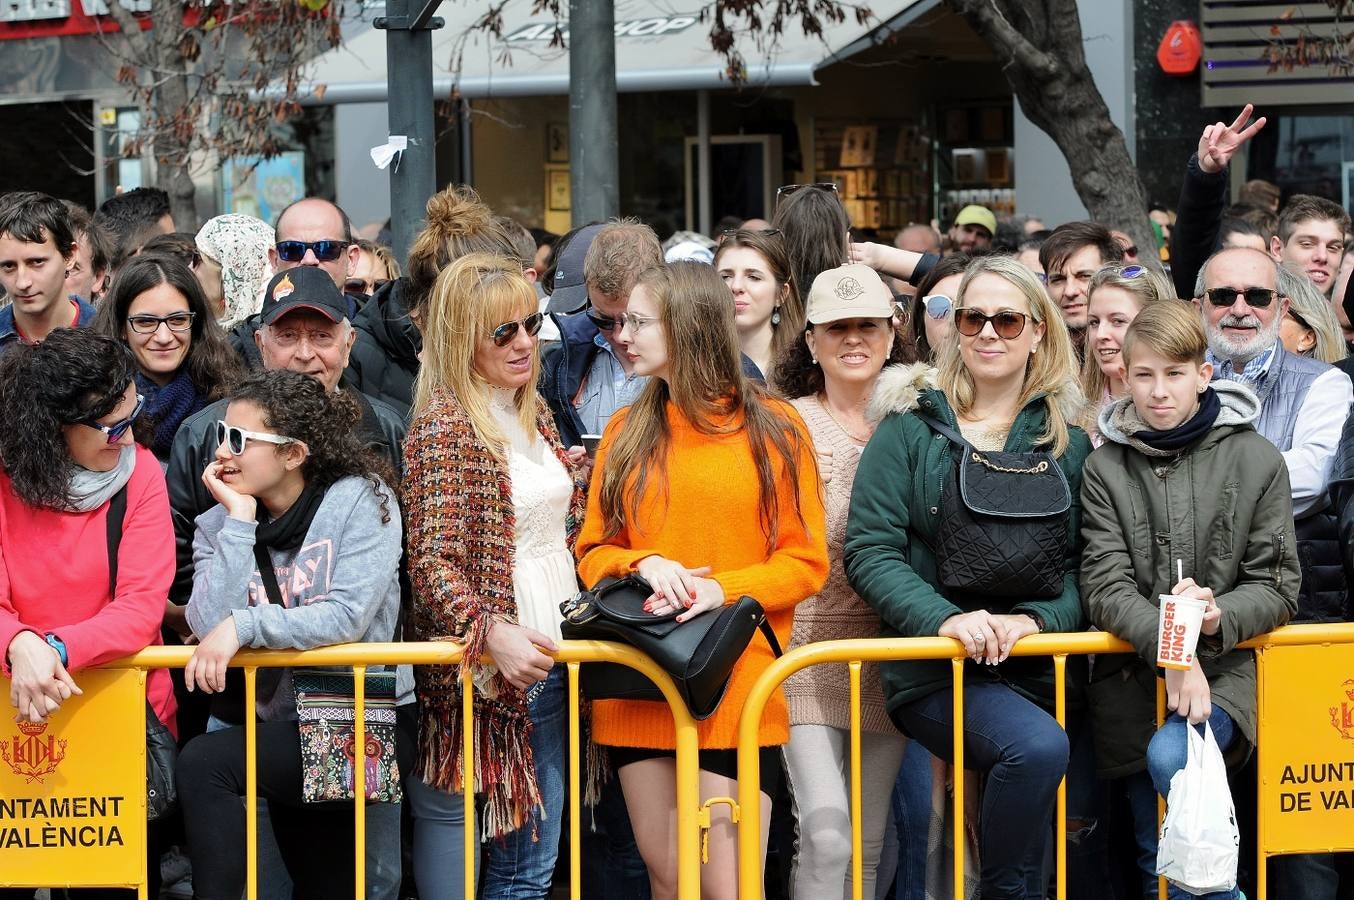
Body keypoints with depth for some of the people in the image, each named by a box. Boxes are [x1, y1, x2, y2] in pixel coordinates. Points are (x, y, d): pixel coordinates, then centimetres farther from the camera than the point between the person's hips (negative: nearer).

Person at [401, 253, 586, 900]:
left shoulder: (534, 414, 12)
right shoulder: (444, 424, -11)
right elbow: (431, 560, -18)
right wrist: (493, 634, -29)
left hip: (551, 656, 7)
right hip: (483, 670, -7)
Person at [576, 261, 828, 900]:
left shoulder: (772, 428, 2)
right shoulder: (627, 430, 12)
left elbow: (806, 562, 0)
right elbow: (592, 551, 12)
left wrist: (722, 590, -16)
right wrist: (643, 565, -10)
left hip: (736, 689, -4)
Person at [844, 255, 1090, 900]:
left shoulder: (1068, 441, 9)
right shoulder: (910, 428, 2)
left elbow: (1085, 563, 5)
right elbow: (868, 550, -5)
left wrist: (1036, 619, -14)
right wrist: (944, 617, -19)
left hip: (1038, 668, 4)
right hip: (934, 672, -4)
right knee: (1039, 747, -31)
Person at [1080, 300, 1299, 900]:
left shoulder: (1256, 460, 0)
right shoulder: (1105, 468, 2)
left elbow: (1276, 586, 0)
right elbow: (1107, 587, -6)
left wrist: (1216, 617, -21)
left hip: (1226, 664, -2)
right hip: (1134, 669, 2)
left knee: (1171, 755, -32)